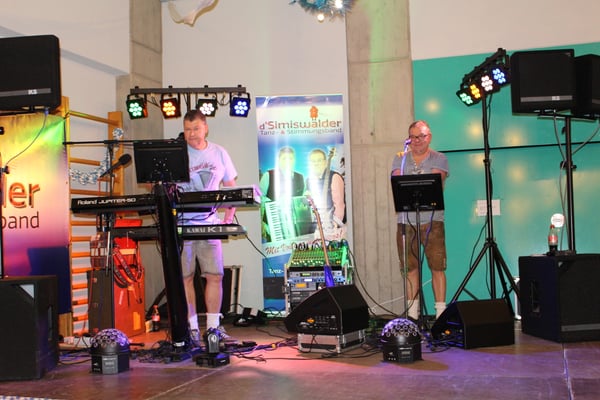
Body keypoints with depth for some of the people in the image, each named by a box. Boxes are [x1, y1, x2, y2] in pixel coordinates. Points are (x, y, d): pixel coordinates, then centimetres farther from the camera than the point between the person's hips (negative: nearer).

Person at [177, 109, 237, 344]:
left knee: (215, 276, -2)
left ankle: (213, 325, 9)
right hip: (180, 224, -2)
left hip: (209, 223, 2)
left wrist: (228, 218, 4)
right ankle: (191, 327, 11)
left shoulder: (219, 154, 9)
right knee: (185, 277, 2)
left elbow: (231, 188, 14)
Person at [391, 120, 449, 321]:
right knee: (410, 268, 5)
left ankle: (441, 313, 2)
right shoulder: (400, 159, 14)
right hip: (406, 220, 2)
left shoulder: (439, 159, 6)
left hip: (432, 221, -2)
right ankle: (412, 315, 12)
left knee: (437, 267, -4)